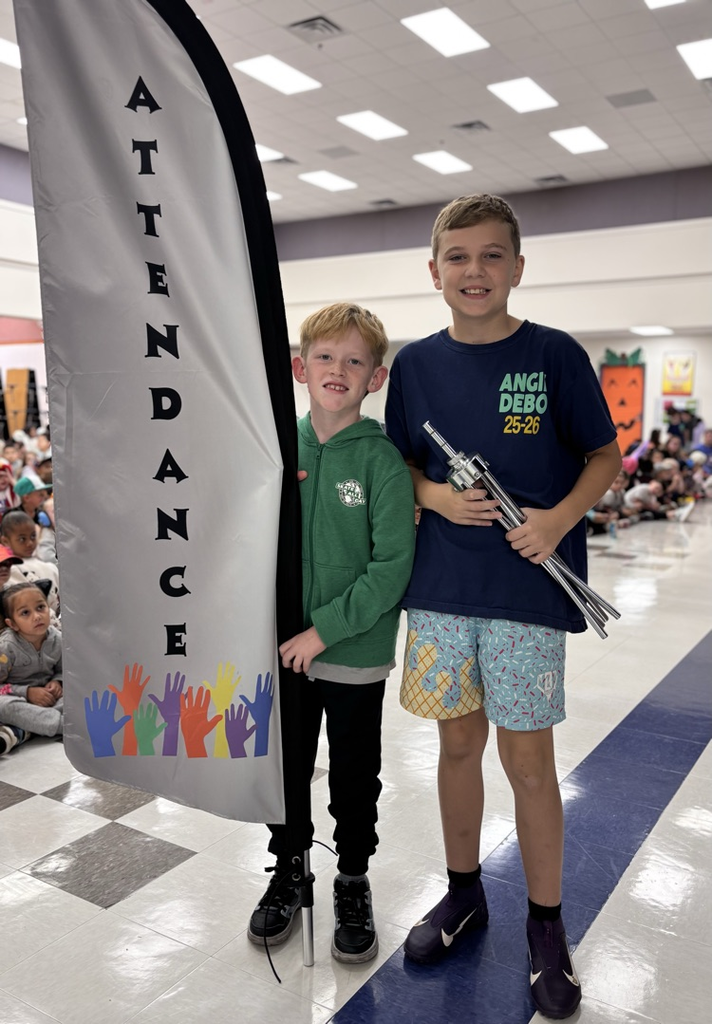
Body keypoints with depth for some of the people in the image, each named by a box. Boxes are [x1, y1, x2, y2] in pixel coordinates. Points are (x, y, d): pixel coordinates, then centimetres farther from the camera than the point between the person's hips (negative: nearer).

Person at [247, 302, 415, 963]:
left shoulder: (382, 461, -12)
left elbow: (391, 567, -16)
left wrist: (324, 630, -18)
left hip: (356, 654, -3)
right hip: (284, 652, 4)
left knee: (354, 778, 14)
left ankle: (353, 883, 37)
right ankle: (287, 874, 41)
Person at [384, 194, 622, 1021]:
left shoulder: (556, 355, -4)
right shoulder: (414, 364, 3)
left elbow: (605, 456, 2)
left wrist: (561, 517, -16)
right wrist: (436, 496, -10)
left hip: (529, 587, -2)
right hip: (440, 586, 3)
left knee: (527, 756, 5)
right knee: (459, 742, 15)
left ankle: (546, 927, 28)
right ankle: (463, 894, 37)